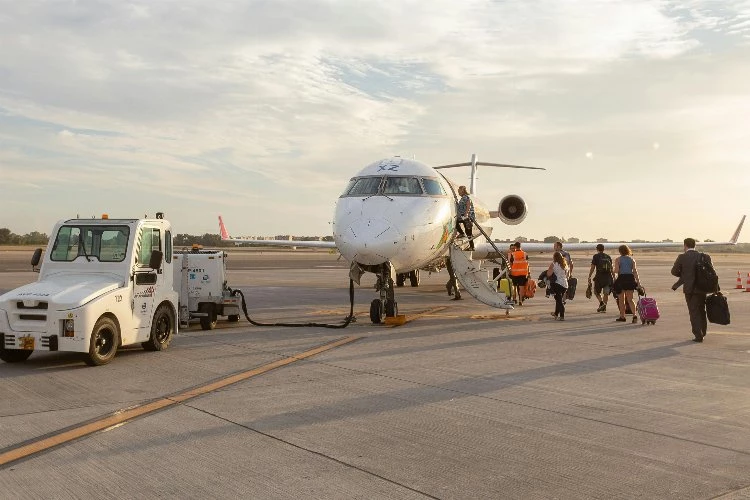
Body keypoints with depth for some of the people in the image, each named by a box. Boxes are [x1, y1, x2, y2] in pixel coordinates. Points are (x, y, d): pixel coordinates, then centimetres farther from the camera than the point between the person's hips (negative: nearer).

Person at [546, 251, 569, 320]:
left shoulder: (553, 264, -8)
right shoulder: (565, 264, 11)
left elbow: (548, 274, -16)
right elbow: (568, 274, 17)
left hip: (557, 284, -6)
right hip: (565, 284, 6)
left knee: (559, 300, -2)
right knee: (559, 299, 19)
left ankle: (562, 316, -8)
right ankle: (556, 313, 34)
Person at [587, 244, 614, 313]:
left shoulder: (596, 256, 0)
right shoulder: (608, 257, 13)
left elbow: (592, 268, -4)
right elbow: (611, 268, 13)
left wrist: (589, 277, 0)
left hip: (599, 277, -4)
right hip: (608, 277, 4)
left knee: (596, 292, 9)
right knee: (606, 293, 8)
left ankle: (601, 303, -13)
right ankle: (604, 307, 5)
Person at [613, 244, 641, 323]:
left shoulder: (618, 259, 0)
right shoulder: (632, 259, 9)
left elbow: (616, 270, -12)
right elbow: (635, 271, 0)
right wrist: (638, 282, -3)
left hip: (621, 278, -3)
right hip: (630, 278, 3)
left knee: (621, 299, 10)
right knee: (630, 299, 6)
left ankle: (622, 316, 14)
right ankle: (634, 315, -13)